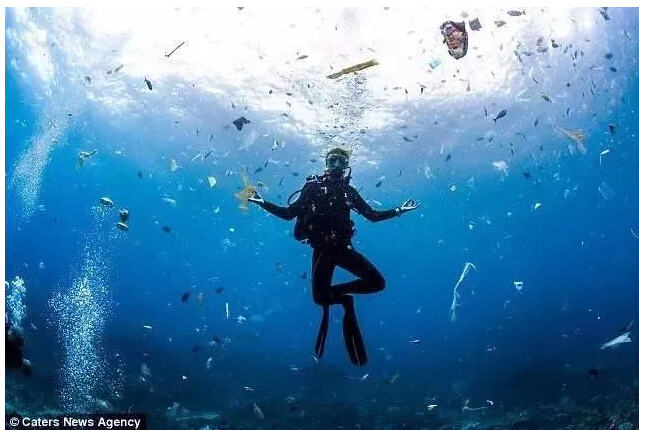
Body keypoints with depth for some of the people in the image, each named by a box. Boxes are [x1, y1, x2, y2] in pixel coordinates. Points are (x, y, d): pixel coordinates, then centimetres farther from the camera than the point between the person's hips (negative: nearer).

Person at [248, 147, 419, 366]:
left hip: (343, 247, 3)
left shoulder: (349, 191, 11)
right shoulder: (313, 186, 1)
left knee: (377, 282, -12)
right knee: (319, 297, -13)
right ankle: (344, 299, 22)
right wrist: (263, 203, -12)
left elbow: (373, 215, 18)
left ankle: (334, 291, 7)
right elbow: (289, 213, -1)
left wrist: (399, 210, 11)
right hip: (322, 249, -3)